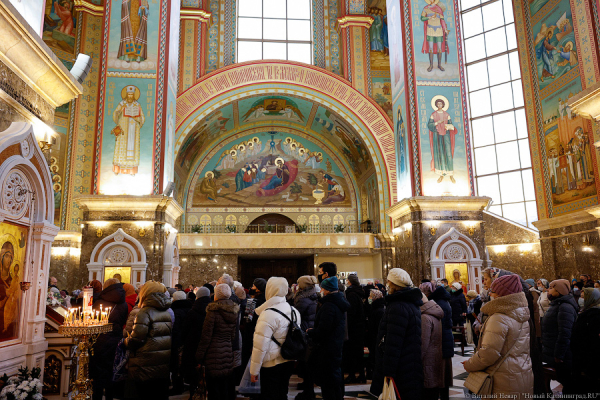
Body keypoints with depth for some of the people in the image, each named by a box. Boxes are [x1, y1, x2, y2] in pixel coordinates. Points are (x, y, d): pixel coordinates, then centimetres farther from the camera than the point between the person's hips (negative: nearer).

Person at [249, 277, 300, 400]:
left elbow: (260, 346, -20)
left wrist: (254, 370, -13)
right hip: (289, 362, 7)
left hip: (272, 364, -7)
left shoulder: (268, 314, -20)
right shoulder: (294, 311, 3)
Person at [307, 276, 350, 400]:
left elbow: (322, 331, -26)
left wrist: (310, 332, -7)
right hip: (338, 346, 10)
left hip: (327, 349, -10)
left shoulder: (328, 306, -25)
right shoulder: (339, 303, 7)